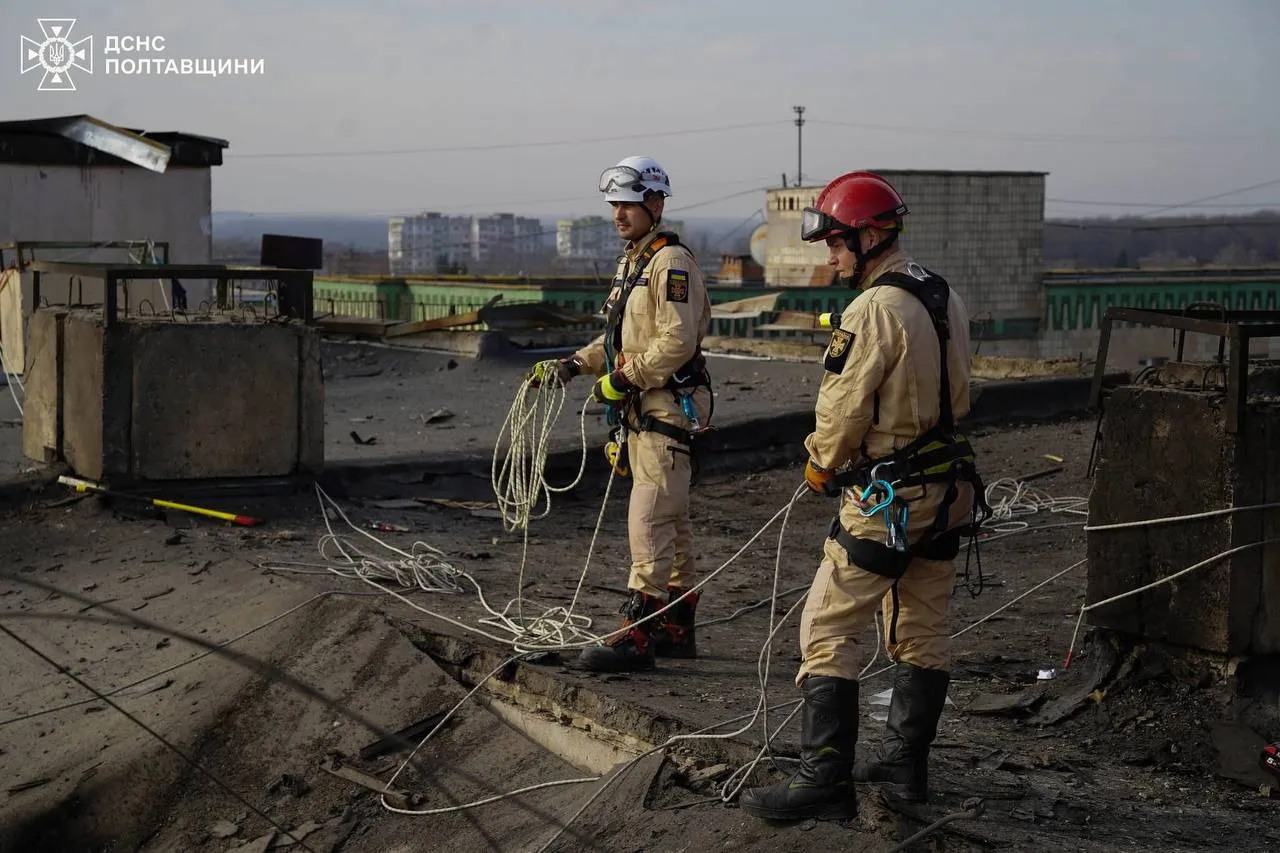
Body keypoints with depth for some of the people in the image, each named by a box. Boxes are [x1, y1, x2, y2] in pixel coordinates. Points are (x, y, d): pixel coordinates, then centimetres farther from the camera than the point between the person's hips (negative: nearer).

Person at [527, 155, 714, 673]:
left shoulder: (671, 262, -13)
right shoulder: (632, 262, 19)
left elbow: (678, 341, -22)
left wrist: (623, 379, -18)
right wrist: (575, 364, 11)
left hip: (668, 411, -10)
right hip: (642, 414, 10)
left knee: (649, 523, -11)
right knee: (672, 523, 14)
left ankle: (637, 635, -10)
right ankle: (676, 629, 22)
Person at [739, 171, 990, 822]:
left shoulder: (874, 309, -19)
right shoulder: (946, 299, 9)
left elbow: (843, 408, -17)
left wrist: (819, 465, 0)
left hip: (886, 498, -9)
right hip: (946, 487, 9)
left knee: (826, 632, -4)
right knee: (921, 633, 16)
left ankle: (825, 782, -4)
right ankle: (906, 763, 27)